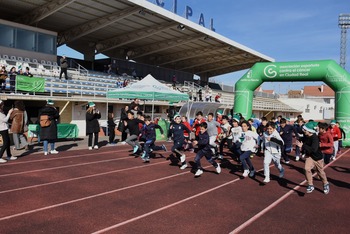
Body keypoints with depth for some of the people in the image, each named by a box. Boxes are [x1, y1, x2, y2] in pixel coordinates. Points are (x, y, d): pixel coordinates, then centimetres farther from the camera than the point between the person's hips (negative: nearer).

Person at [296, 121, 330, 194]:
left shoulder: (315, 138, -31)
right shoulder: (306, 136, -10)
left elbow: (313, 149, -41)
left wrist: (302, 146, -40)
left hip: (317, 157, -5)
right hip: (309, 156, 5)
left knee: (320, 172, 15)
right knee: (307, 169, -18)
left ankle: (326, 184, 44)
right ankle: (310, 185, -2)